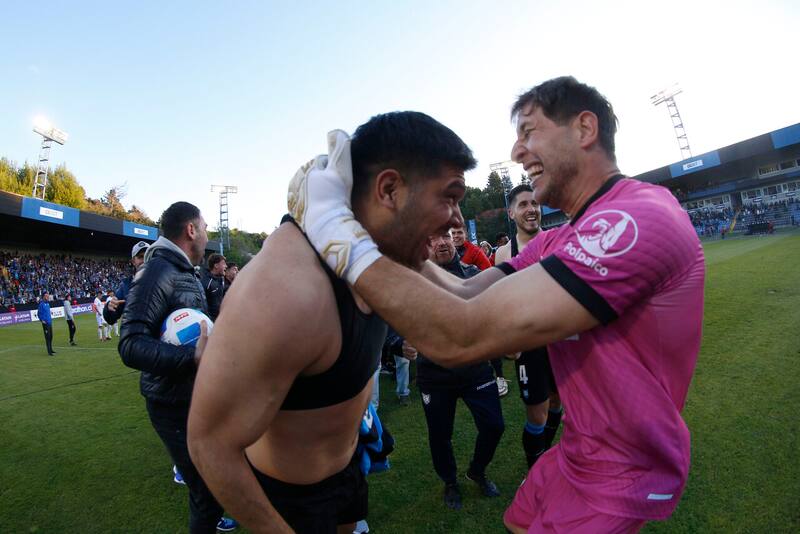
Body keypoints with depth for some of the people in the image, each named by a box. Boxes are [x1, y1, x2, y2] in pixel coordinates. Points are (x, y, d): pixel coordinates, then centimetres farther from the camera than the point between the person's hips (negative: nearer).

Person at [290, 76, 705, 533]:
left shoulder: (640, 219, -29)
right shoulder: (555, 244, 3)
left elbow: (458, 338, -36)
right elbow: (463, 297, -4)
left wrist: (334, 226, -29)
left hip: (620, 476, -7)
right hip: (579, 450, 7)